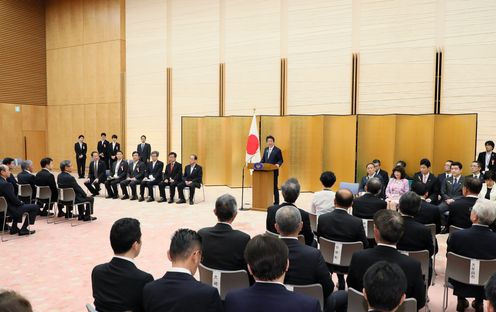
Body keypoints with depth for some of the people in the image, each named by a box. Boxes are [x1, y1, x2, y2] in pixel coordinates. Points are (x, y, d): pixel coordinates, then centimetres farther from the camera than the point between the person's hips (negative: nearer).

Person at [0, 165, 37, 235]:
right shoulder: (6, 184, -27)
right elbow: (14, 200, -24)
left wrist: (19, 202, 9)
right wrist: (21, 203, -4)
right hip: (9, 209, -10)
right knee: (35, 207, -1)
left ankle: (14, 228, 34)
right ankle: (23, 229, 6)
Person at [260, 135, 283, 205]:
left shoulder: (277, 150, -5)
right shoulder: (266, 149, 13)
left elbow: (281, 160, -6)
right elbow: (263, 159, 16)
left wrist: (278, 164, -25)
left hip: (274, 171, -5)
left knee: (275, 187, 0)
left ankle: (276, 202, 8)